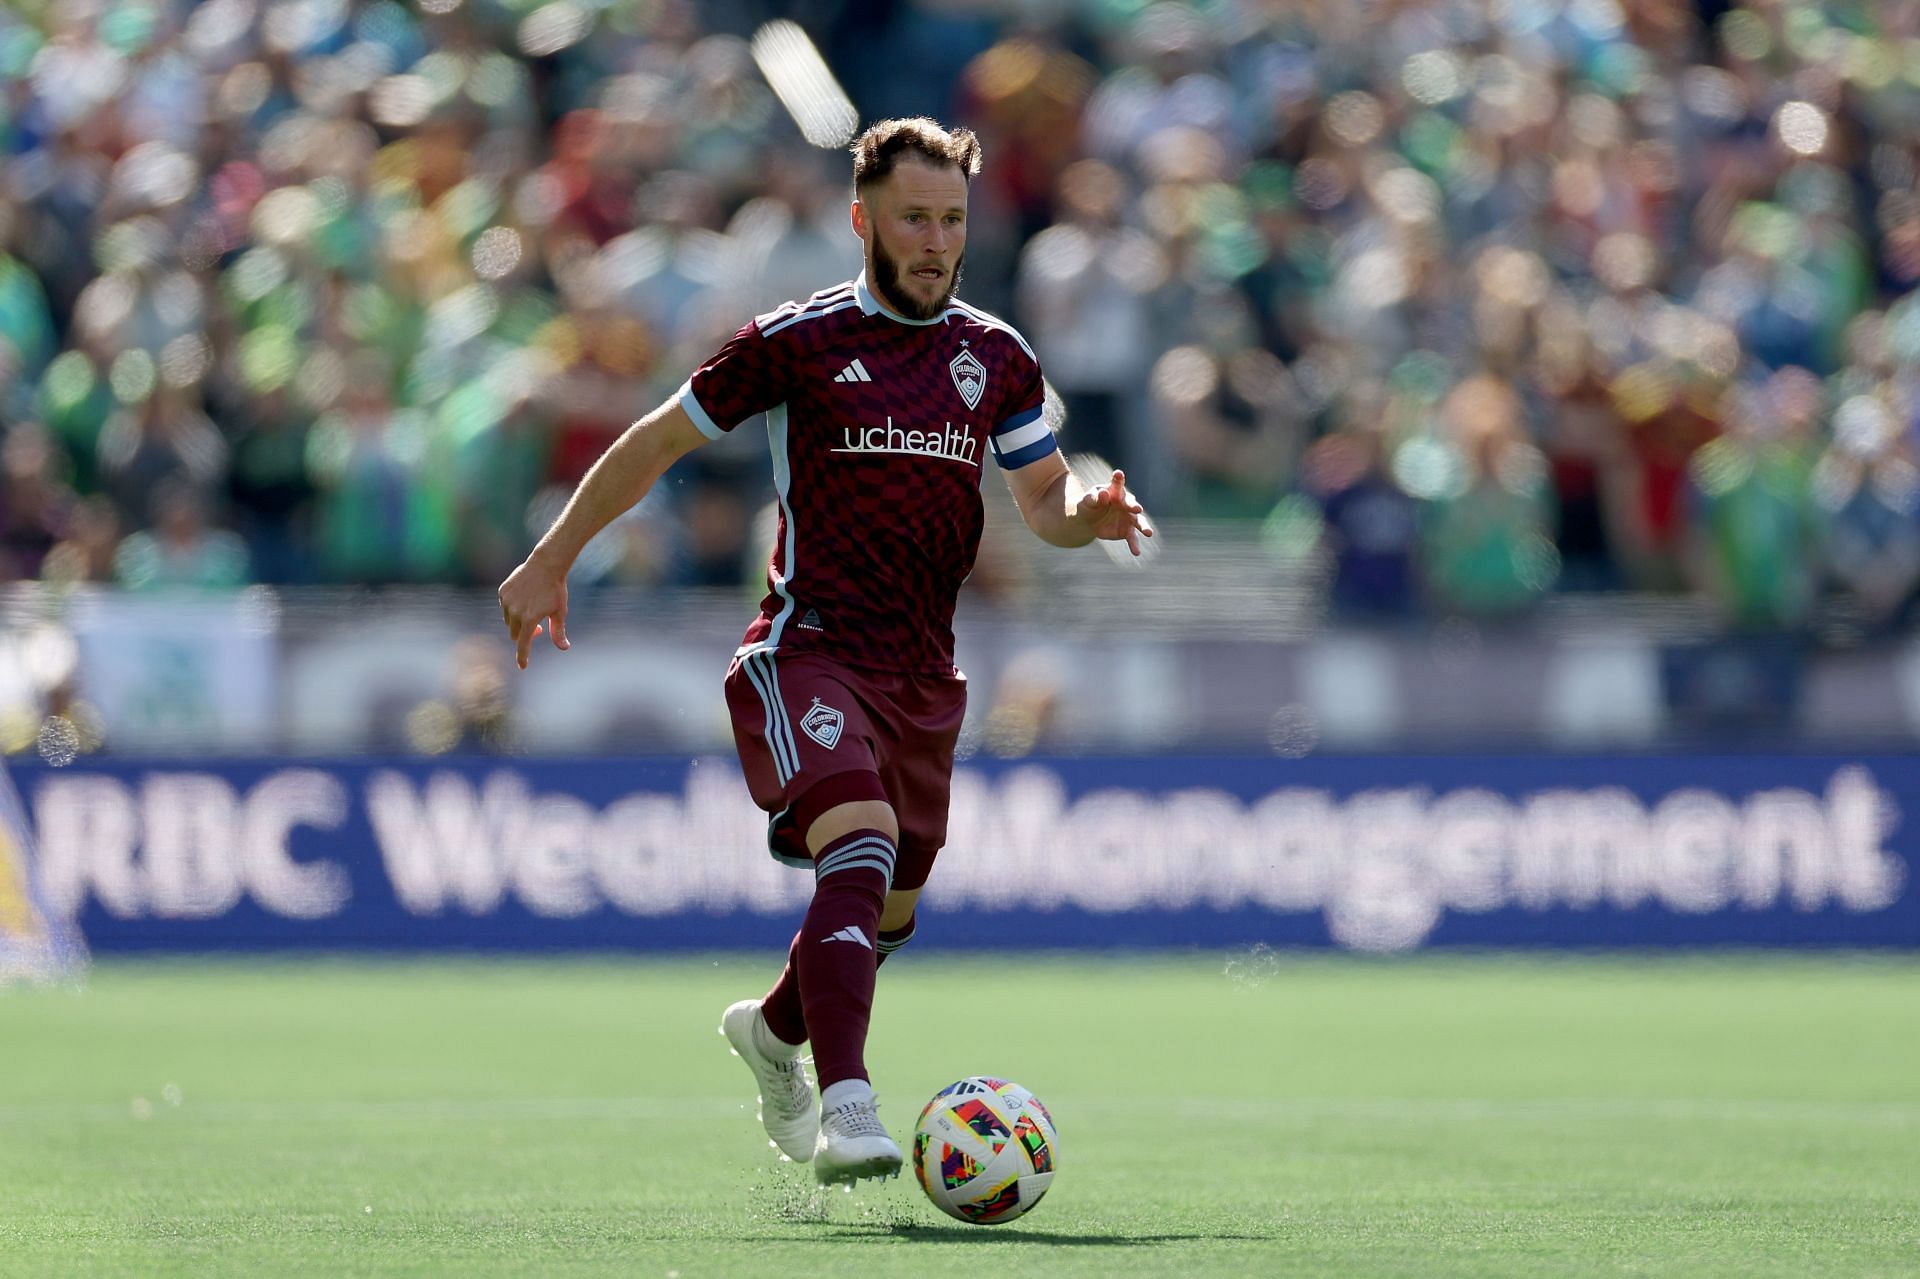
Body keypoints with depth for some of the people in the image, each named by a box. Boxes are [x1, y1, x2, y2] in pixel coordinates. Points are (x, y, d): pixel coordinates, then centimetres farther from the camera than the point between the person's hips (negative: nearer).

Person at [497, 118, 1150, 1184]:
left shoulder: (996, 358, 10)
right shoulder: (797, 341, -3)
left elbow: (1044, 501, 16)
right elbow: (658, 442, 6)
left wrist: (1087, 514, -9)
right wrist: (550, 563, 7)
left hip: (922, 676, 6)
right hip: (806, 650, -6)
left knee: (886, 913, 15)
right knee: (861, 853, -28)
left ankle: (774, 1032, 47)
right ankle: (846, 1117, -37)